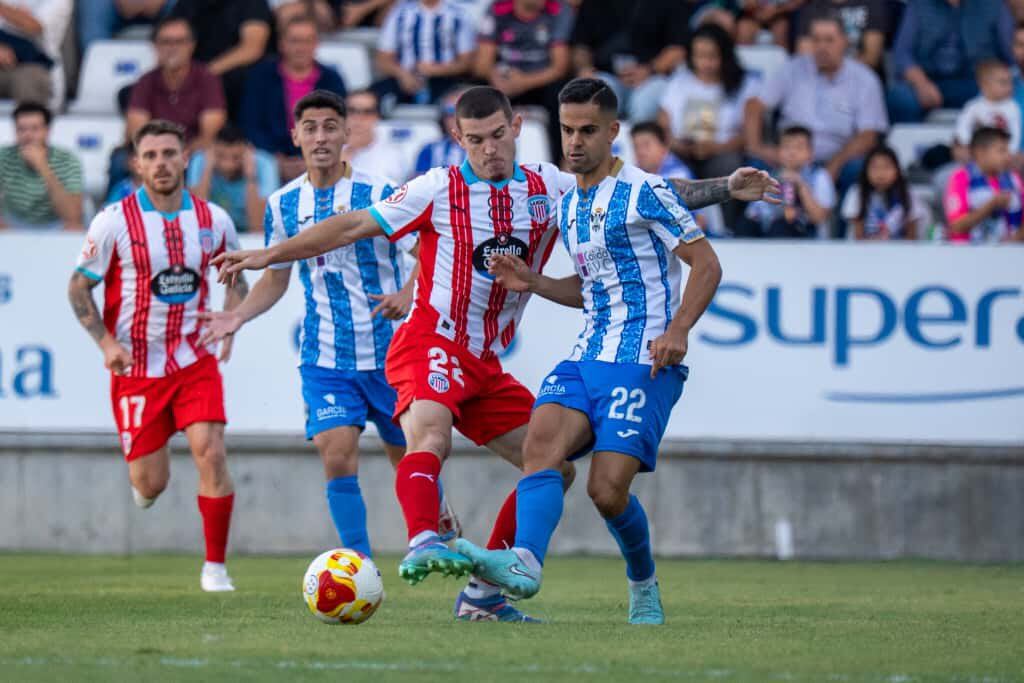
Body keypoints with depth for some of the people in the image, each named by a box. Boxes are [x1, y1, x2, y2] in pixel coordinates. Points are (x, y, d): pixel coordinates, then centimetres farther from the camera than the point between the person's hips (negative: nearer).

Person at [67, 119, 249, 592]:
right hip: (135, 367, -1)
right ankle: (141, 481, 41)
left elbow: (236, 279, 16)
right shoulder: (115, 222, -8)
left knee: (211, 451, -17)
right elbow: (78, 287, -1)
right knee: (151, 484, 1)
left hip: (194, 360, 1)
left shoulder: (213, 220, 0)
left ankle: (215, 567, -5)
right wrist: (106, 343, -14)